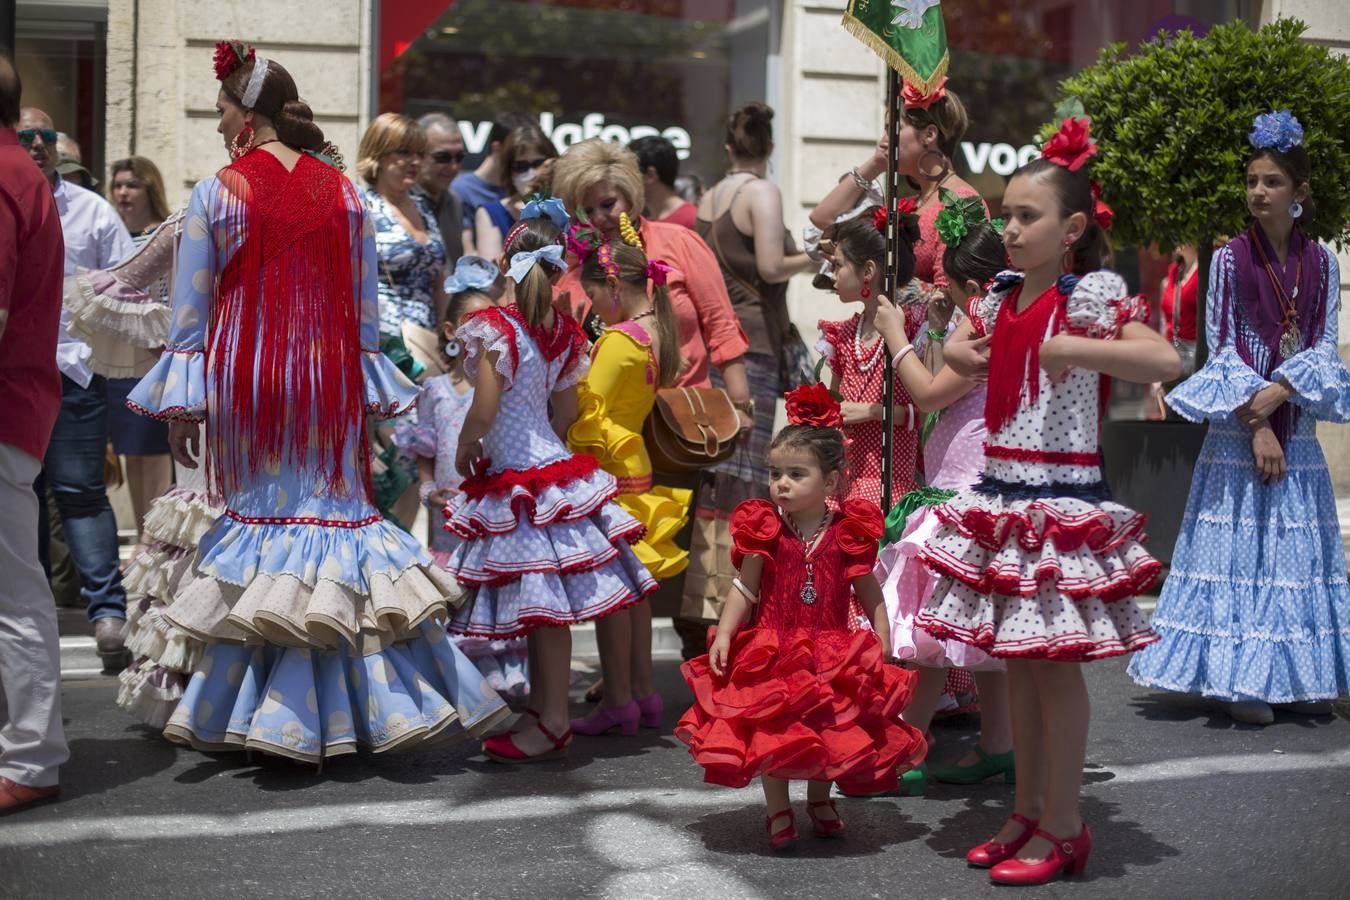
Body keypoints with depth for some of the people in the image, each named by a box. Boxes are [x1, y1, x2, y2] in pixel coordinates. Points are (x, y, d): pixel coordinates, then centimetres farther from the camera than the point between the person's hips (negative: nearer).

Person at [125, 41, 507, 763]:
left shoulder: (218, 194, -5)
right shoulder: (345, 192, 5)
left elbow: (191, 311, -3)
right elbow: (365, 306, 8)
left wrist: (179, 406, 3)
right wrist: (366, 399, 14)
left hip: (245, 378, -2)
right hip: (331, 378, 3)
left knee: (260, 508, 5)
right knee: (334, 503, 8)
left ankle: (267, 713, 9)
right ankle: (352, 707, 10)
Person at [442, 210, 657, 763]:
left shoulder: (492, 329, -15)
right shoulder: (563, 334, 6)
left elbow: (485, 409, -19)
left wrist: (464, 449, -1)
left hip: (515, 480, -7)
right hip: (552, 466, 7)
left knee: (541, 605, -2)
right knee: (543, 606, 14)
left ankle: (552, 723, 5)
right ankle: (543, 708, 25)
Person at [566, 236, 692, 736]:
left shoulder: (618, 340, -17)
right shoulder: (654, 335, 10)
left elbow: (587, 413, -19)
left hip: (608, 475, -9)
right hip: (636, 468, 9)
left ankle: (618, 701, 0)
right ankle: (642, 690, 20)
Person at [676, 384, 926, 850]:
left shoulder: (847, 535, -6)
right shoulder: (764, 530, -7)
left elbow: (871, 596, 2)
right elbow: (743, 589, -4)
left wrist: (883, 645, -3)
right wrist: (724, 635, -14)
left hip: (833, 653, 1)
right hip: (772, 650, 0)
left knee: (832, 733, 10)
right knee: (770, 730, 3)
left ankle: (820, 799, 34)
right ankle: (778, 810, 21)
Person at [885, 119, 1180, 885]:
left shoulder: (1090, 294, -9)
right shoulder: (1000, 300, 11)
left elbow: (1167, 362, -26)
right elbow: (934, 394, 14)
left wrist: (1073, 349, -27)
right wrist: (894, 339, 13)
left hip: (1063, 498, -7)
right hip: (1000, 495, 7)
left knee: (1056, 662, -1)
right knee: (1017, 661, 13)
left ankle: (1063, 828, 10)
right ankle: (1028, 812, 24)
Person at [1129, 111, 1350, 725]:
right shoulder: (1230, 258, -1)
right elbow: (1221, 348, -5)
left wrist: (1281, 390, -16)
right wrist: (1256, 423, -13)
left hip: (1297, 427, 3)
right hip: (1238, 427, -3)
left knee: (1299, 550, 6)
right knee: (1239, 546, -4)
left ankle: (1300, 676, 14)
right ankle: (1240, 680, 1)